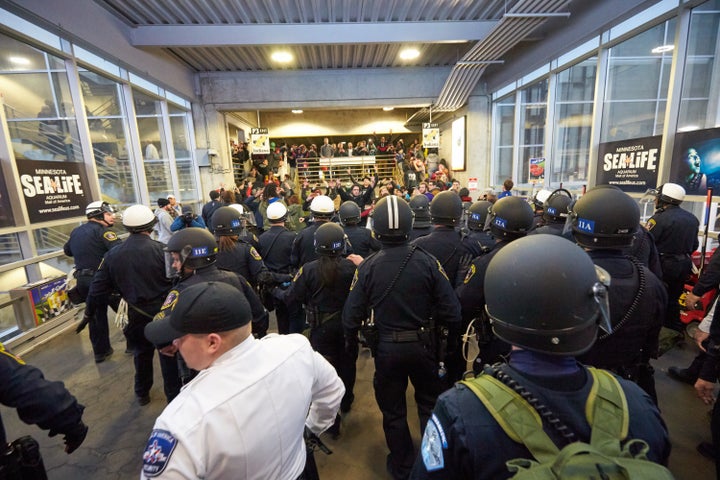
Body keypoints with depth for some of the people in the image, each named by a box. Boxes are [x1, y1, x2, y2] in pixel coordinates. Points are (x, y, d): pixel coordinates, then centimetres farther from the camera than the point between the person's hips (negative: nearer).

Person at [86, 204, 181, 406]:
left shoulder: (112, 255, -6)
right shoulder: (161, 249, -20)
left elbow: (97, 292, -2)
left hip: (137, 314, 4)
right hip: (164, 311, -4)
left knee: (142, 353, 25)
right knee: (169, 353, 13)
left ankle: (142, 393, 44)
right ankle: (174, 395, 25)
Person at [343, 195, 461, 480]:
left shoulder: (367, 267, -16)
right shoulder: (427, 262, -17)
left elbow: (351, 315, -12)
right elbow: (451, 311, -15)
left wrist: (351, 345, 7)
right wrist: (448, 340, 6)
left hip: (386, 348, 0)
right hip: (424, 345, 1)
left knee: (393, 410, 22)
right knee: (430, 404, 26)